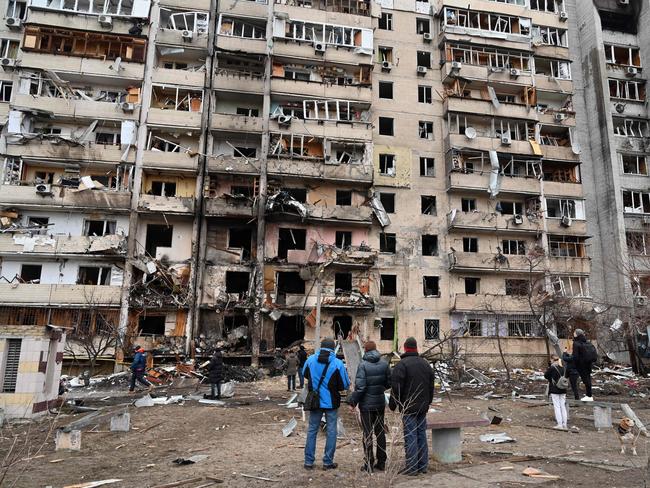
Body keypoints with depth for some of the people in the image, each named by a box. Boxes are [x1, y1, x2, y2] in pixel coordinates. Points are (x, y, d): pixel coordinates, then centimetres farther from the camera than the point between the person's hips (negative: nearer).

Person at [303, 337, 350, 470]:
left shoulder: (311, 359, -6)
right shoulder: (337, 363, -14)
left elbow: (304, 374, 13)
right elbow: (345, 385, -8)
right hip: (331, 402, -2)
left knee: (312, 430, 13)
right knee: (331, 431, 10)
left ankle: (308, 461, 17)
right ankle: (328, 462, 14)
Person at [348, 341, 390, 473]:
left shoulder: (363, 365, -16)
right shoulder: (384, 364, -1)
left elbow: (360, 387, -19)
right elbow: (389, 383, 4)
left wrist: (353, 401, -8)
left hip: (366, 404, -5)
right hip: (380, 403, 5)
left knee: (368, 434, 4)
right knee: (380, 432, 15)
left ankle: (369, 464, 8)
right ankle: (381, 462, 21)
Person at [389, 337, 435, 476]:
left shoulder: (402, 364, -12)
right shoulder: (426, 364, 11)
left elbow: (396, 387, -15)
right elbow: (431, 386, 18)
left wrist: (392, 404, -4)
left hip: (408, 407, -7)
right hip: (423, 407, 7)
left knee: (410, 436, -3)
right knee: (422, 434, 12)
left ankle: (412, 467, -1)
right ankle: (423, 465, 18)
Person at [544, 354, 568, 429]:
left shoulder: (552, 368, -13)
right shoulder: (562, 368, 4)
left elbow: (546, 375, -6)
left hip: (554, 390, -5)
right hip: (563, 390, 6)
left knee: (557, 406, -1)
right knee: (563, 406, 11)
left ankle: (559, 424, -3)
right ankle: (564, 424, 14)